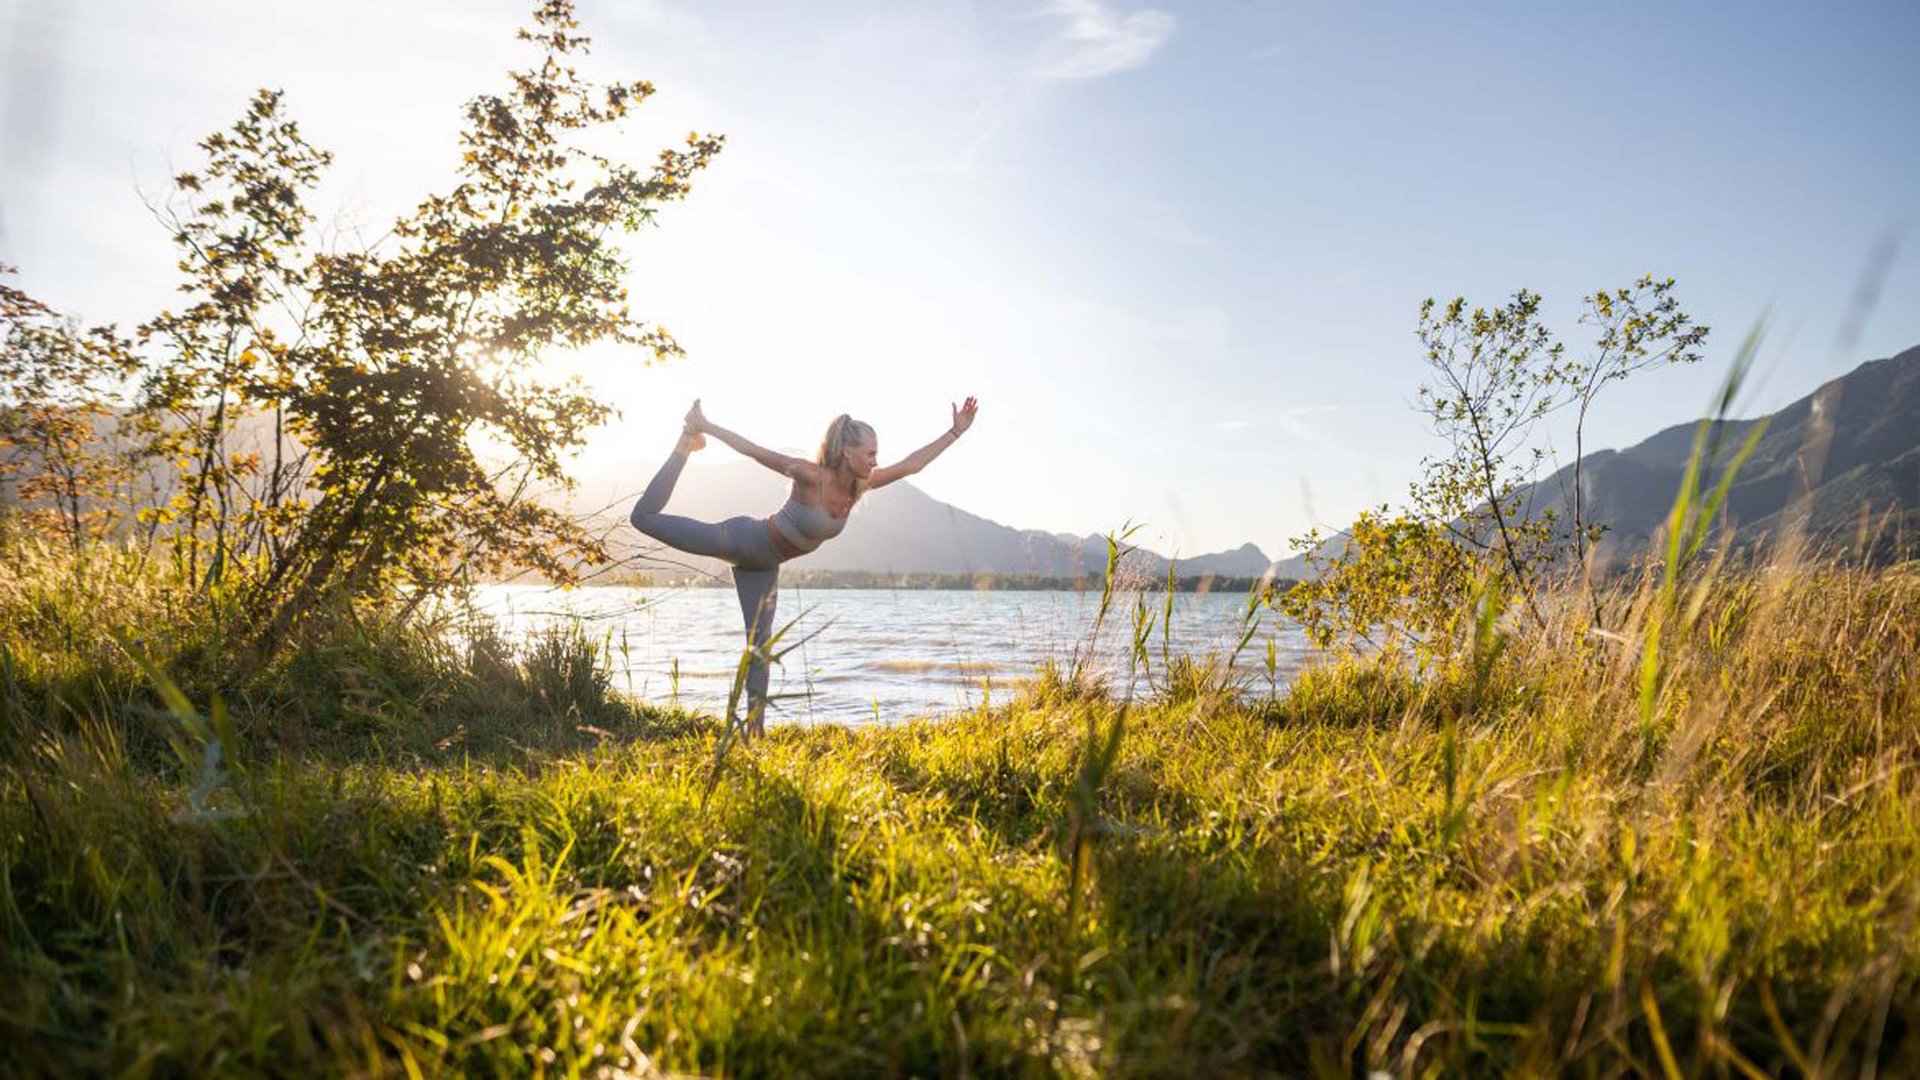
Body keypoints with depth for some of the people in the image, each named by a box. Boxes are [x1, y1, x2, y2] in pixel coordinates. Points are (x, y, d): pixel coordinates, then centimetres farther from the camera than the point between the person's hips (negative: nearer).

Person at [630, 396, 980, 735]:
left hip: (765, 564, 6)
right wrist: (706, 427, -20)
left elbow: (910, 464, -4)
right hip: (742, 540, -6)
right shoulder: (811, 476, -29)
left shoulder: (859, 485, -10)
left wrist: (955, 431, -6)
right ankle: (686, 446, 16)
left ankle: (756, 725, 16)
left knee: (760, 640, 9)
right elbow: (755, 451, -24)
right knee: (645, 517, -3)